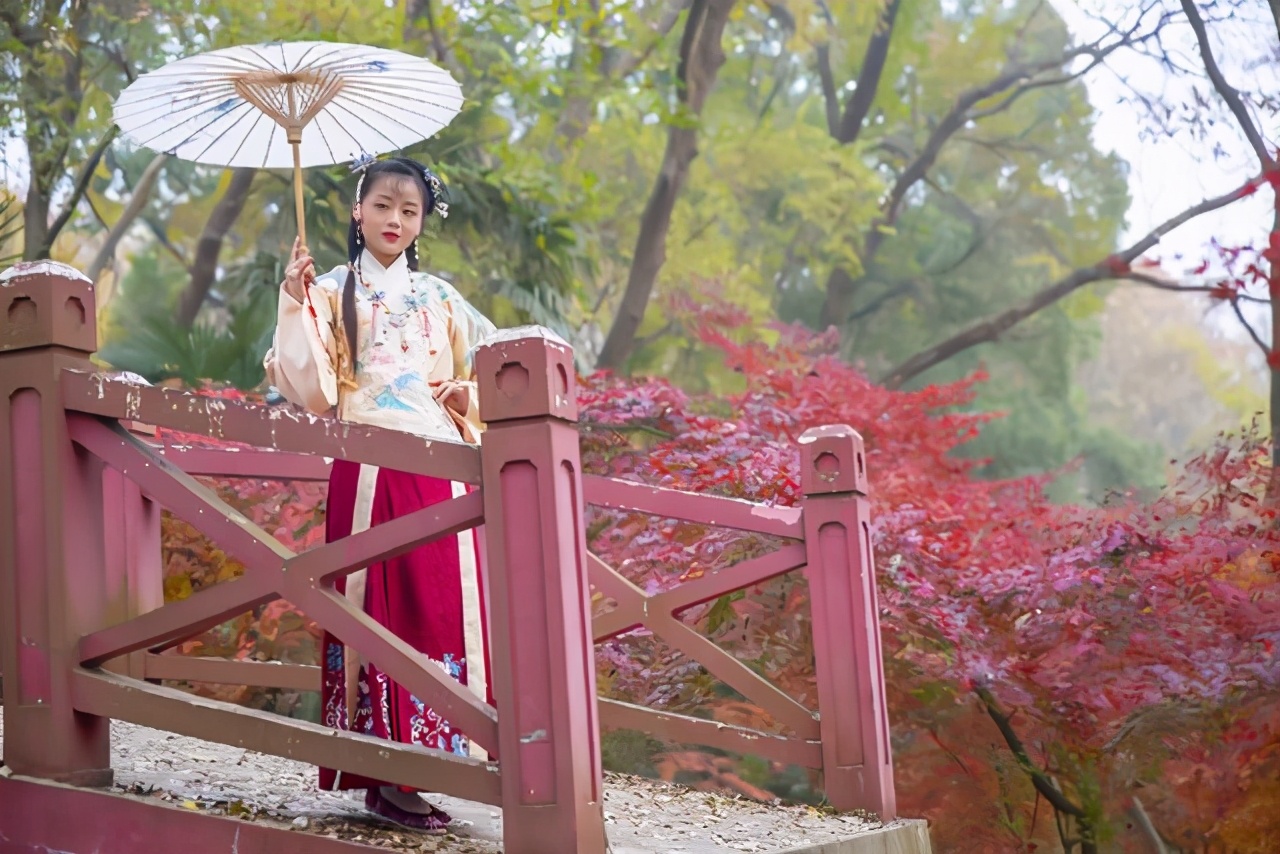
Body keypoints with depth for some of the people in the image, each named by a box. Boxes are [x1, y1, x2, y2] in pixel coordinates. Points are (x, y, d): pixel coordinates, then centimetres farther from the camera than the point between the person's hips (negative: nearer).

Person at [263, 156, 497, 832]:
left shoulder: (441, 299, 16)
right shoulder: (332, 292, 6)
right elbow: (312, 390, -4)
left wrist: (467, 394, 1)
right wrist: (294, 306, -12)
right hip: (369, 471, -3)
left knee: (441, 605, -1)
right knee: (377, 604, -5)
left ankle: (431, 748, 5)